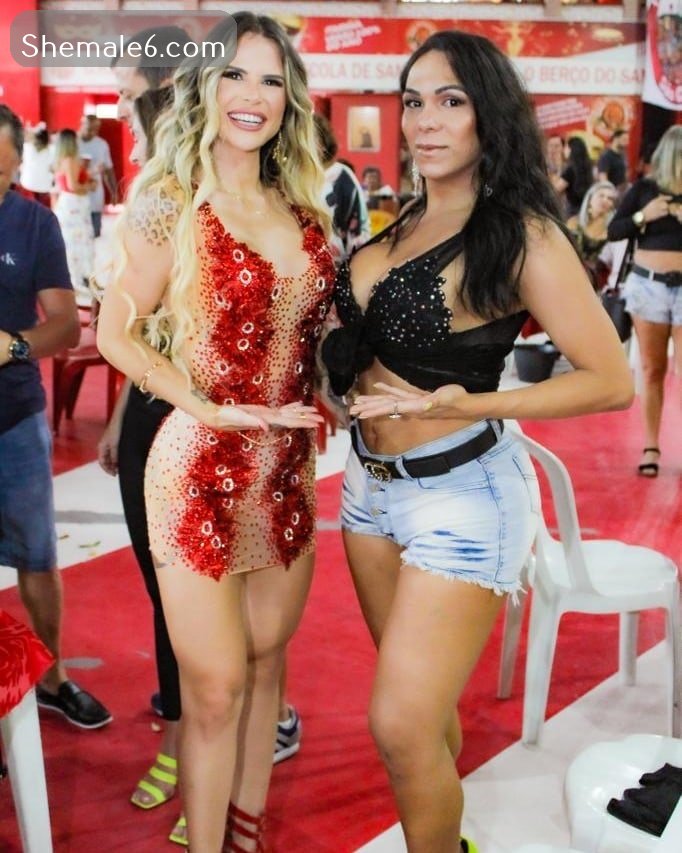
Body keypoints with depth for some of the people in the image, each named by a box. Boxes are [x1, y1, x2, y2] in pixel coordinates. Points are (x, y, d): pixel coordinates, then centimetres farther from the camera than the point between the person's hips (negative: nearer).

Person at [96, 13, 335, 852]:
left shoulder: (300, 205, 8)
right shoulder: (171, 202, -8)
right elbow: (117, 334, -8)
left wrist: (321, 398, 2)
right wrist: (210, 406, -18)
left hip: (289, 469, 6)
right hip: (202, 470, -5)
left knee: (266, 663, 16)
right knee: (215, 687, 2)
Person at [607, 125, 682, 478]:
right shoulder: (644, 188, 2)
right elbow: (613, 231, 2)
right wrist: (643, 216, -14)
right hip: (647, 284, 1)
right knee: (652, 369, 7)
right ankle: (651, 446, 14)